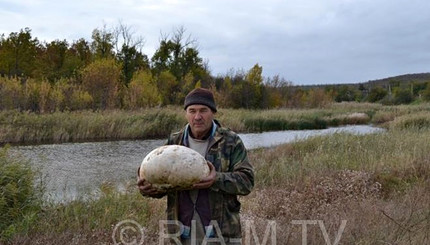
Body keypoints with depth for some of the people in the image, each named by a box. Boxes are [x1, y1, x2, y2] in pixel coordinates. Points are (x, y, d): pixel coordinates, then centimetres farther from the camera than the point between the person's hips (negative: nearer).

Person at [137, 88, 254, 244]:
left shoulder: (231, 142, -3)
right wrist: (146, 186, -12)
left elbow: (246, 180, -8)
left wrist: (218, 180, -26)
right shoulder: (174, 142, 8)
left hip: (220, 232, -3)